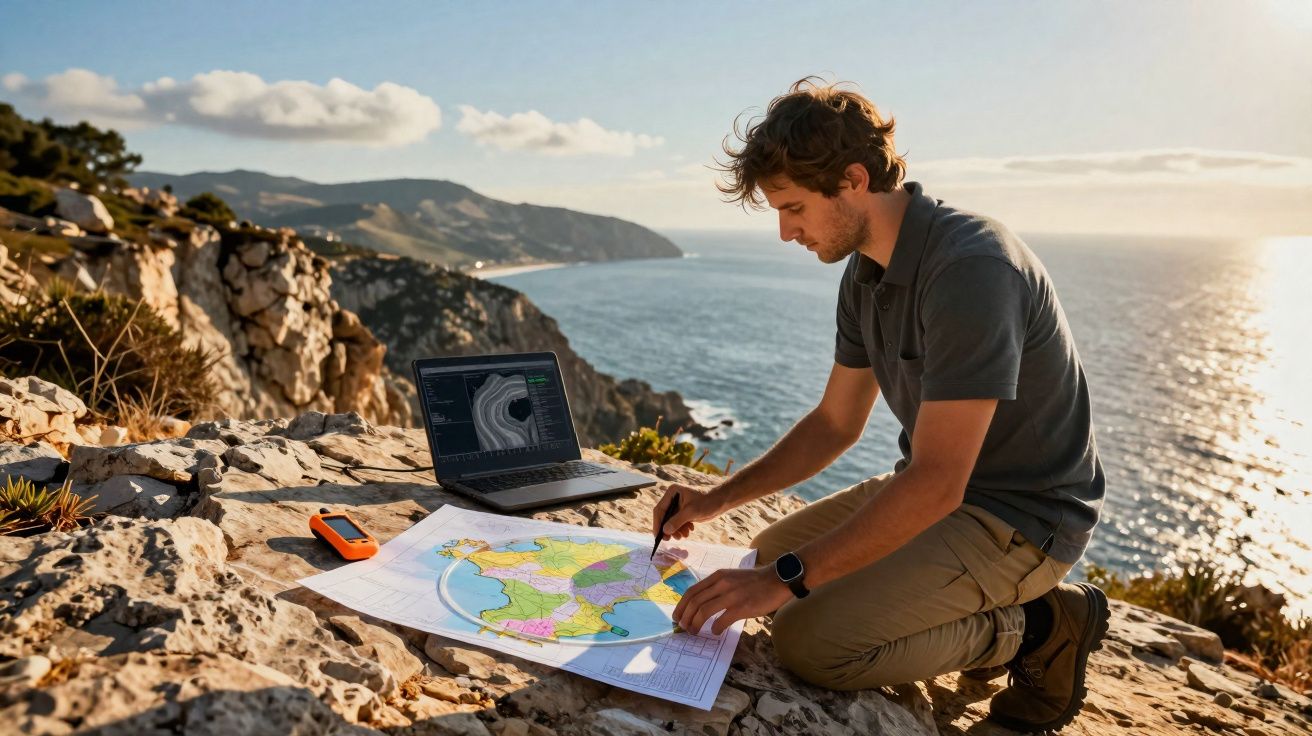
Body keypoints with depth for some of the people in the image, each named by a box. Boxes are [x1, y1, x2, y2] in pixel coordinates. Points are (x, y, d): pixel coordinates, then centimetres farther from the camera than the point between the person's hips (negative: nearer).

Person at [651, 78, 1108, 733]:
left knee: (810, 641, -20)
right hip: (941, 484, 9)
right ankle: (990, 618, 12)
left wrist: (788, 577, -27)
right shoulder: (866, 273, 3)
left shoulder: (970, 267, -28)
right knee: (766, 557, 13)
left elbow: (937, 482, -31)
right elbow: (835, 423, 10)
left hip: (1019, 518, -9)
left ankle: (1037, 628, 0)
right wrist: (716, 500, 3)